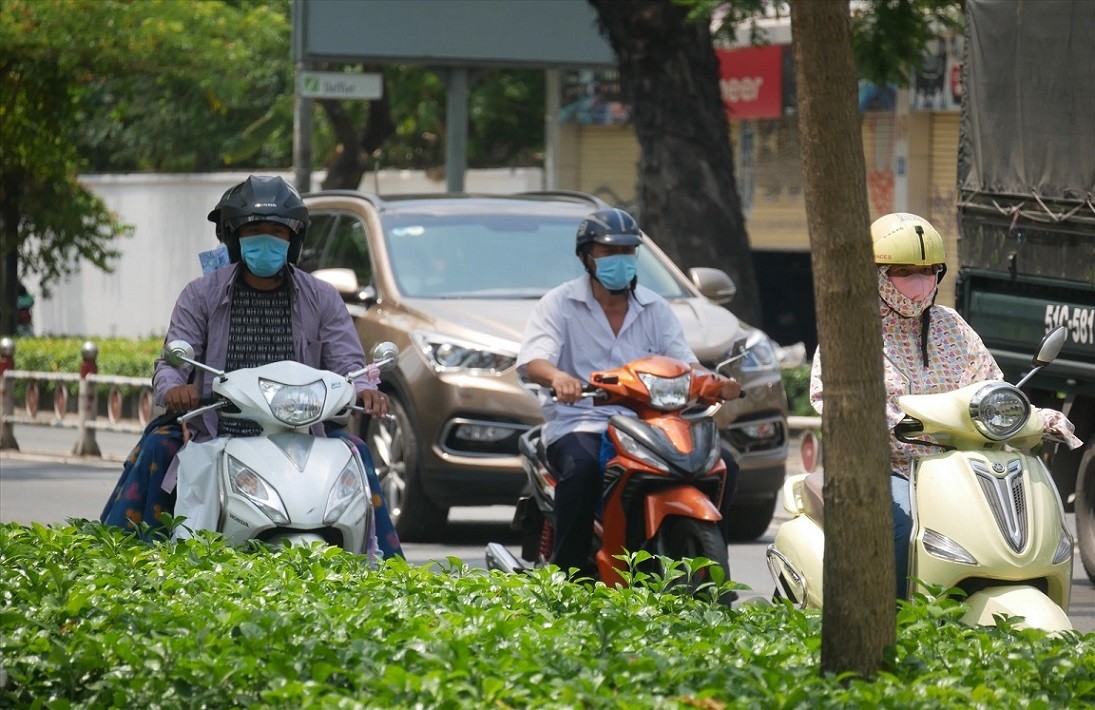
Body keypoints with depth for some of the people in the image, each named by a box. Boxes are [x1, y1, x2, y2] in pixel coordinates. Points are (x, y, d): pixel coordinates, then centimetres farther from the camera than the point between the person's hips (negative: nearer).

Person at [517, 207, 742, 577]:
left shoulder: (655, 308, 17)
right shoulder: (559, 304, 4)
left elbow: (683, 362, 7)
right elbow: (532, 360, -12)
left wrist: (712, 381, -17)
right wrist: (558, 376, -37)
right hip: (579, 422, -4)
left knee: (723, 464, -15)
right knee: (581, 466, -39)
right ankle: (568, 571, -28)